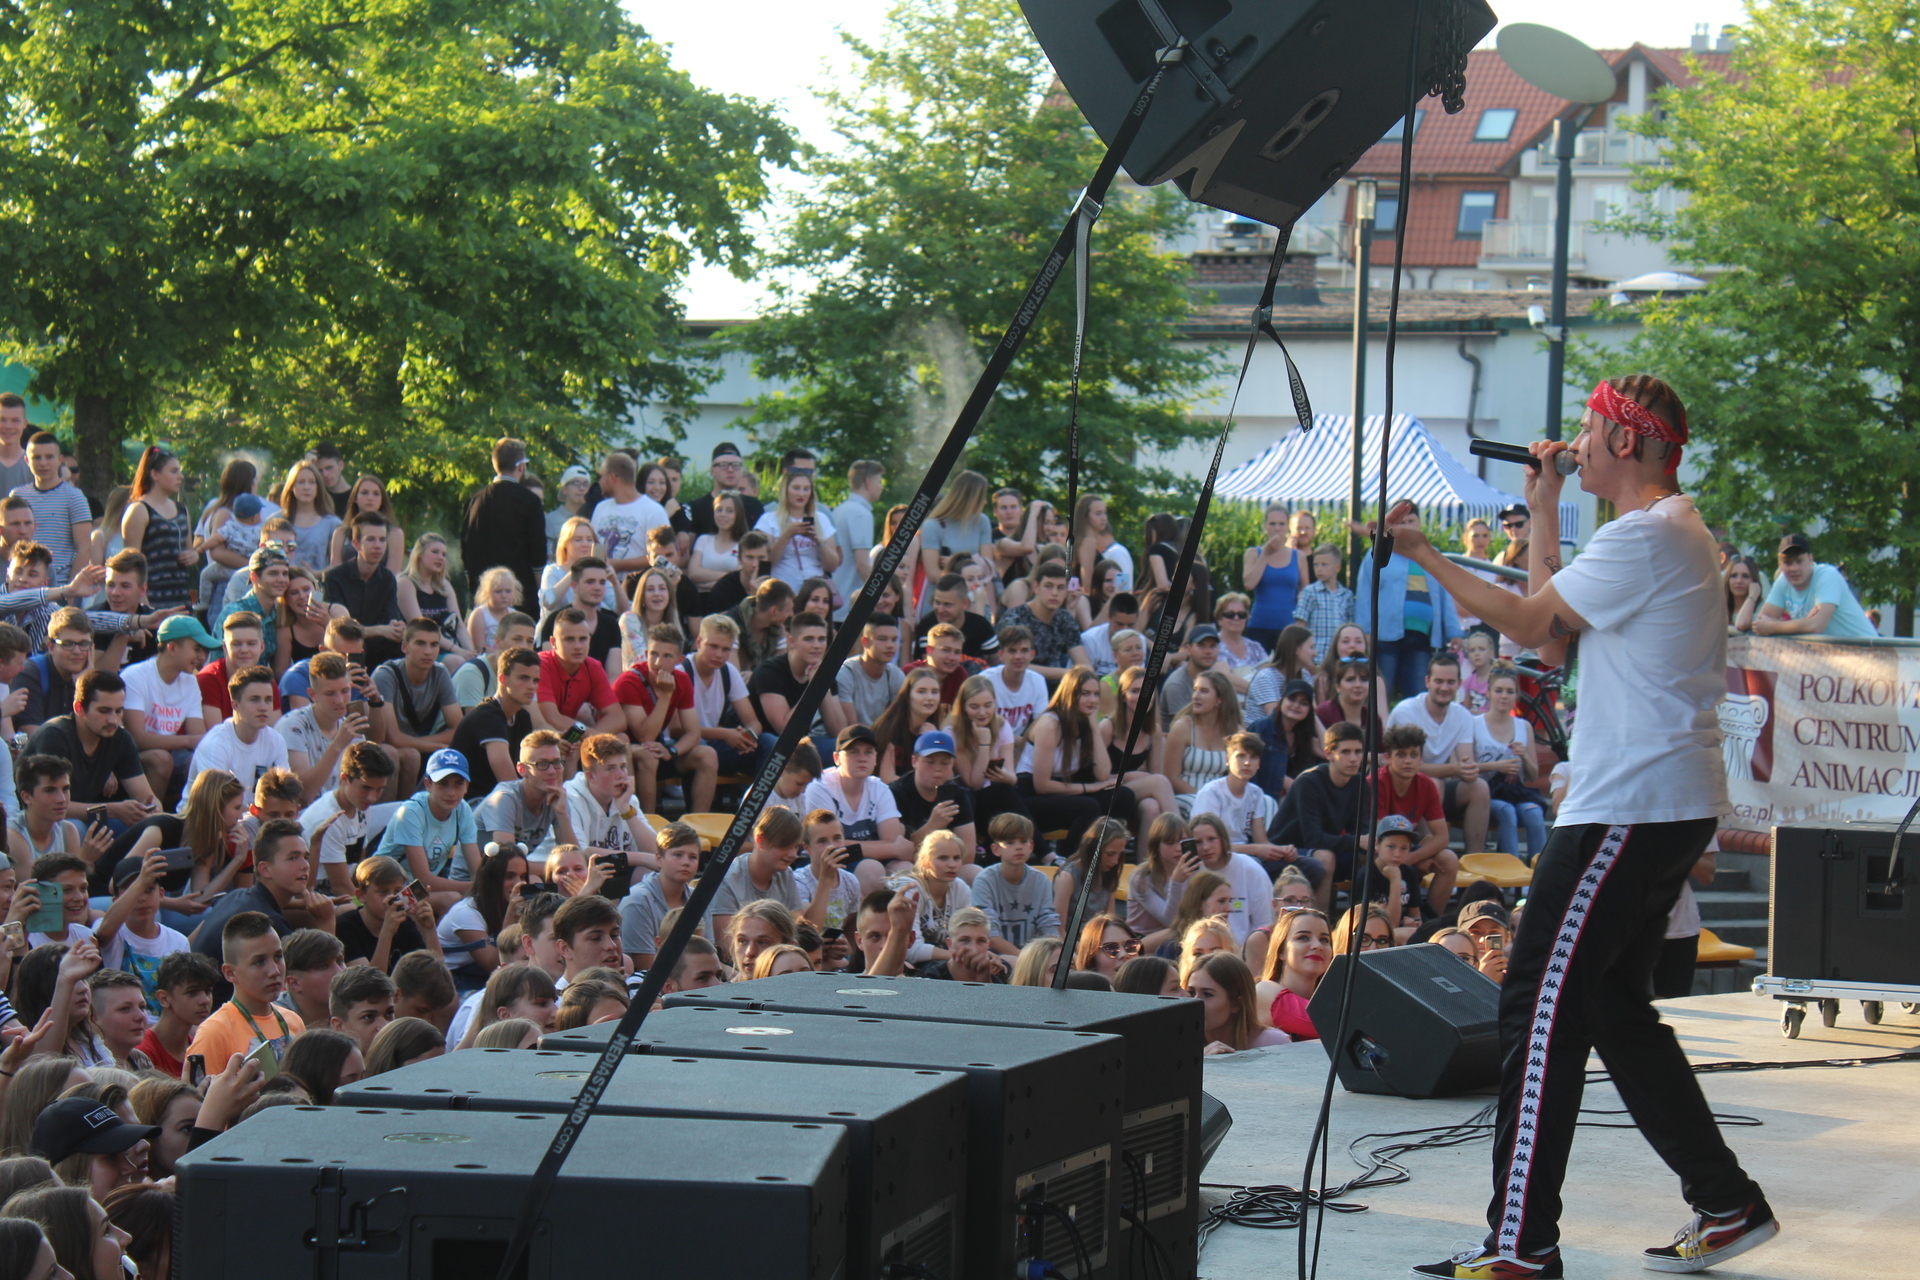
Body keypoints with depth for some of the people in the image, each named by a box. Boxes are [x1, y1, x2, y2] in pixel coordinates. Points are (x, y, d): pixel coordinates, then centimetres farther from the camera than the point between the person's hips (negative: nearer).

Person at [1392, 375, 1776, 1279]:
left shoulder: (1646, 536, -14)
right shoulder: (1673, 531, 19)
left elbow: (1527, 622, -13)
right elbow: (1552, 636, 18)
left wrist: (1421, 553, -6)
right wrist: (1544, 515, 17)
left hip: (1631, 810, -11)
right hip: (1670, 805, 11)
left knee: (1542, 1003, -10)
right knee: (1615, 1007, 17)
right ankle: (1726, 1204, 19)